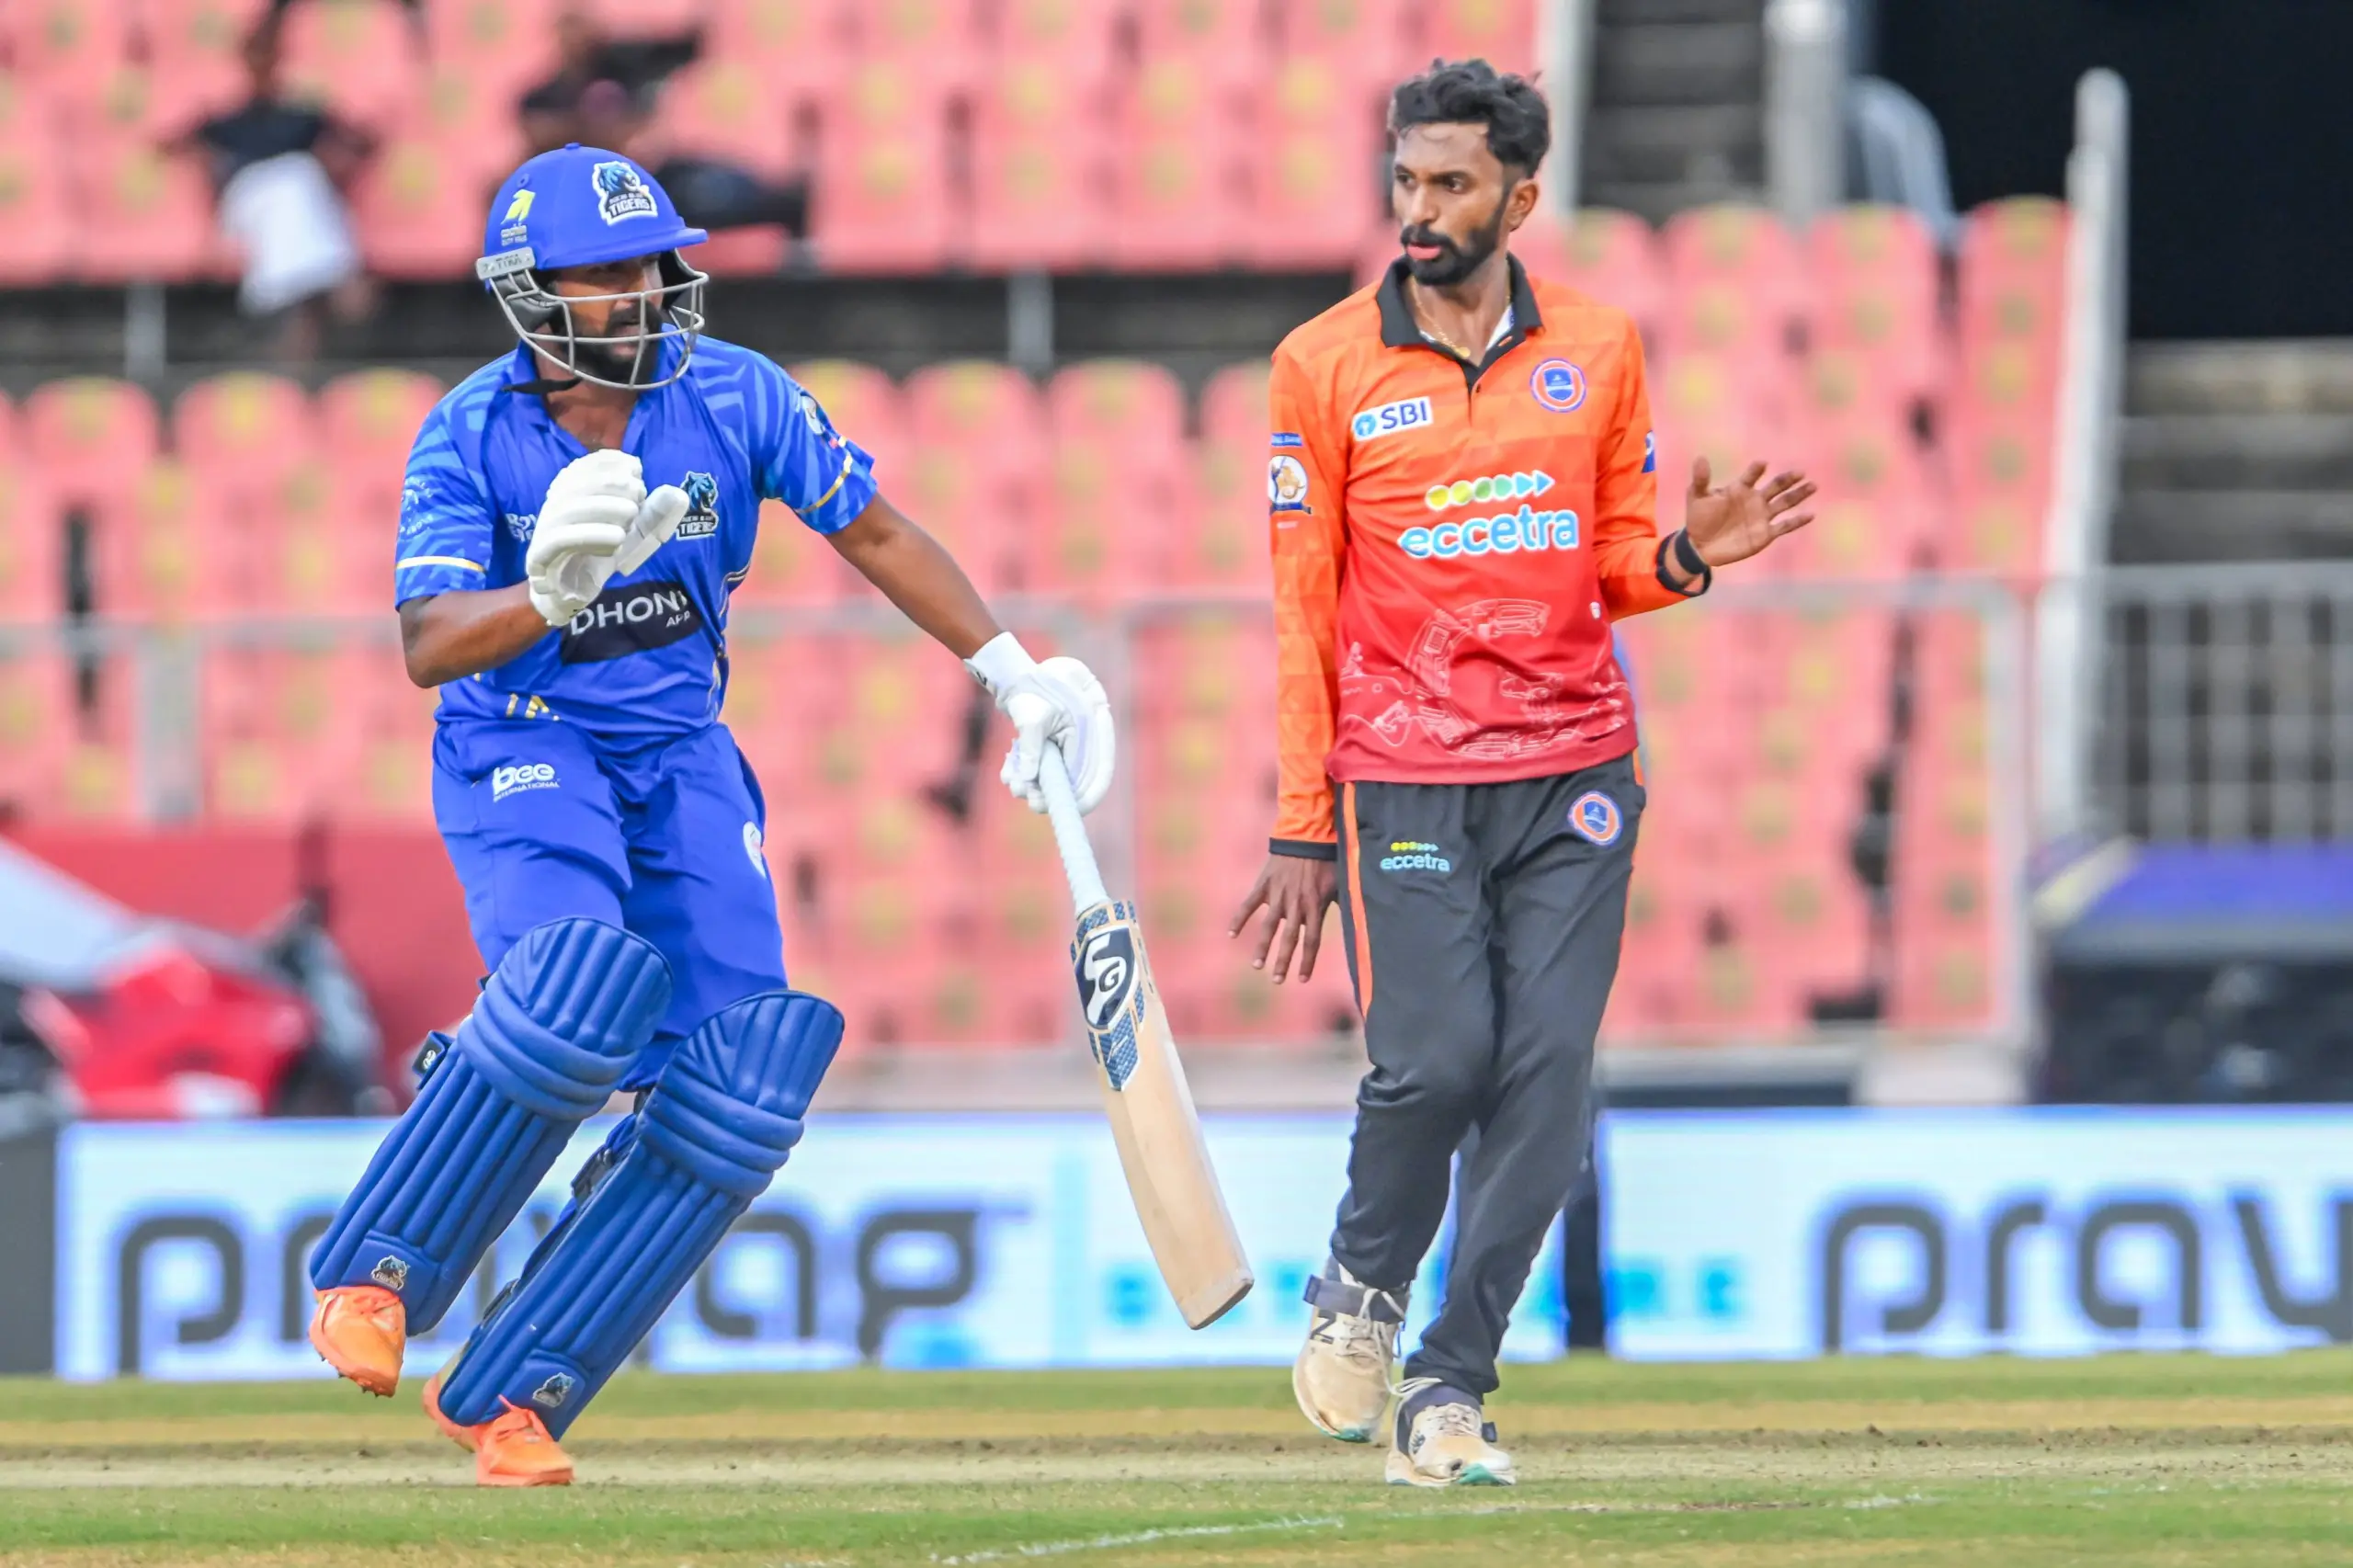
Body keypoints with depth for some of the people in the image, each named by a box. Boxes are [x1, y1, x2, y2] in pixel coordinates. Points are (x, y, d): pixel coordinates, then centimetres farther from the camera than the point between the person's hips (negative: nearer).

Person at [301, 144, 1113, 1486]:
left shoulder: (735, 396, -6)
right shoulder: (473, 437, -12)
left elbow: (875, 532, 6)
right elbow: (428, 648, -21)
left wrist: (1015, 675, 3)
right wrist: (549, 594, -41)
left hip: (684, 759, 4)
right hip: (523, 754, -4)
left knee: (739, 1093, -10)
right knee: (578, 987, -33)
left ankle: (510, 1394, -3)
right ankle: (373, 1278, -17)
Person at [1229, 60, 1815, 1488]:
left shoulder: (1598, 351, 9)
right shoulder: (1326, 367, 2)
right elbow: (1305, 610, 2)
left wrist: (1686, 556, -8)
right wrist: (1302, 831, -2)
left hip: (1574, 773, 2)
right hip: (1404, 779, -2)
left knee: (1547, 1081, -7)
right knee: (1436, 1060, -15)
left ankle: (1448, 1389, 1)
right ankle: (1361, 1294, 14)